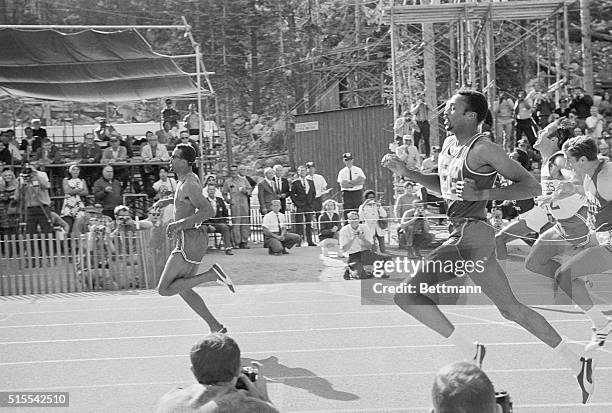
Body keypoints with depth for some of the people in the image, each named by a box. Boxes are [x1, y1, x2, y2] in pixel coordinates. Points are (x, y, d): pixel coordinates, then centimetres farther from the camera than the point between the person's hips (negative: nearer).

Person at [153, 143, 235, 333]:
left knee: (164, 289, -7)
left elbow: (209, 211, -28)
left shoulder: (189, 184, -17)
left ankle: (212, 274, -11)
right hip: (196, 238, 10)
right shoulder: (192, 178, 12)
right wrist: (168, 201, 27)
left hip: (190, 241, -10)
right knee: (183, 289, 16)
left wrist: (179, 223, -28)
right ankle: (216, 327, 16)